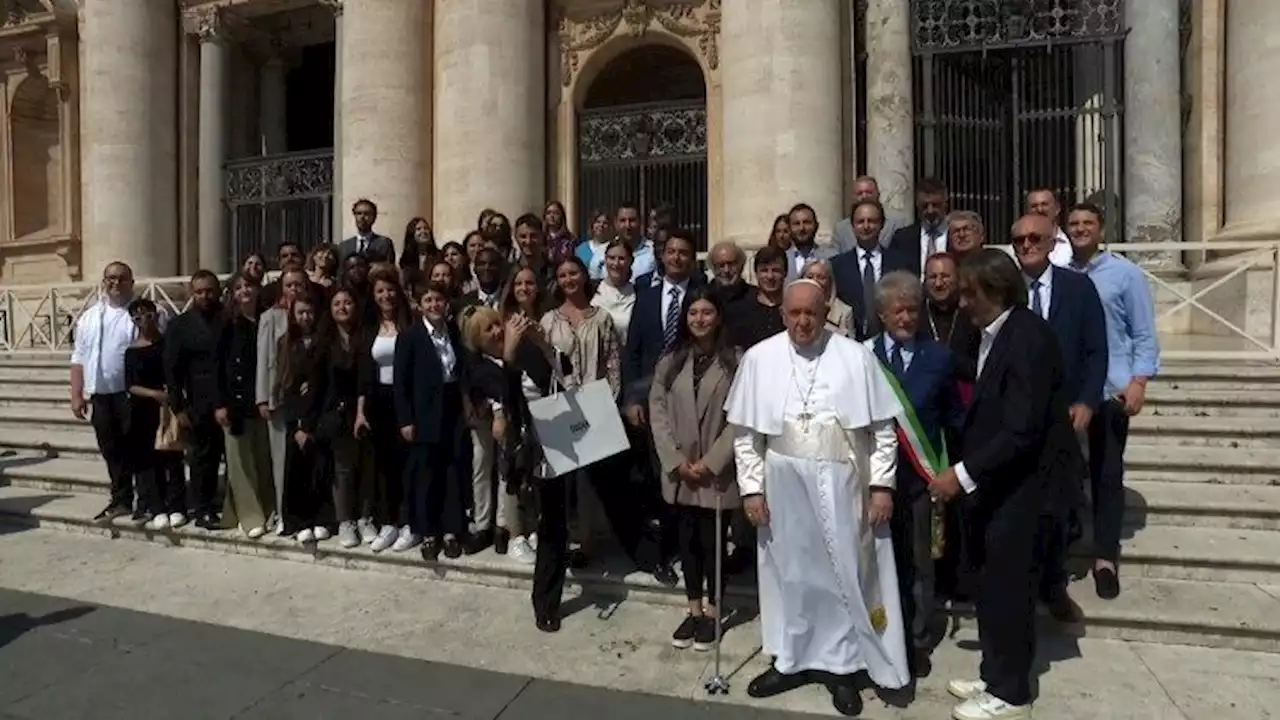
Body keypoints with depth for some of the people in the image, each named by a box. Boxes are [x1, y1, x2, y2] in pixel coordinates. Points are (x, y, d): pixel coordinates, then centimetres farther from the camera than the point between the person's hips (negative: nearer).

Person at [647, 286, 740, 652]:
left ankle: (712, 611, 25)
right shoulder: (670, 362, 5)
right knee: (687, 541, 13)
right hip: (679, 472, 3)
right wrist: (676, 461, -9)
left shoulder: (736, 361, -6)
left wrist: (710, 462, -13)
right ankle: (693, 609, 28)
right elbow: (657, 412, 0)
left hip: (718, 471, -3)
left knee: (713, 542, 7)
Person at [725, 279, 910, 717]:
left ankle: (841, 666, 31)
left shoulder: (856, 357, -6)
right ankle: (791, 660, 33)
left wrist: (881, 485, -6)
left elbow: (883, 429, -1)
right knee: (788, 571, 14)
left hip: (840, 483, -1)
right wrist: (751, 487, -1)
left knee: (843, 573, 11)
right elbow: (745, 432, 2)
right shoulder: (760, 358, -2)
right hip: (782, 482, 2)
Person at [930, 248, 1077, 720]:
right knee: (993, 581, 17)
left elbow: (1021, 431, -25)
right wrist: (967, 472, 7)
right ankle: (996, 677, 33)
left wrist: (962, 474, -22)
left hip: (1020, 482, -8)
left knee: (1006, 585, 4)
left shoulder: (1028, 338, -21)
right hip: (995, 477, 8)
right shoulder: (992, 334, 5)